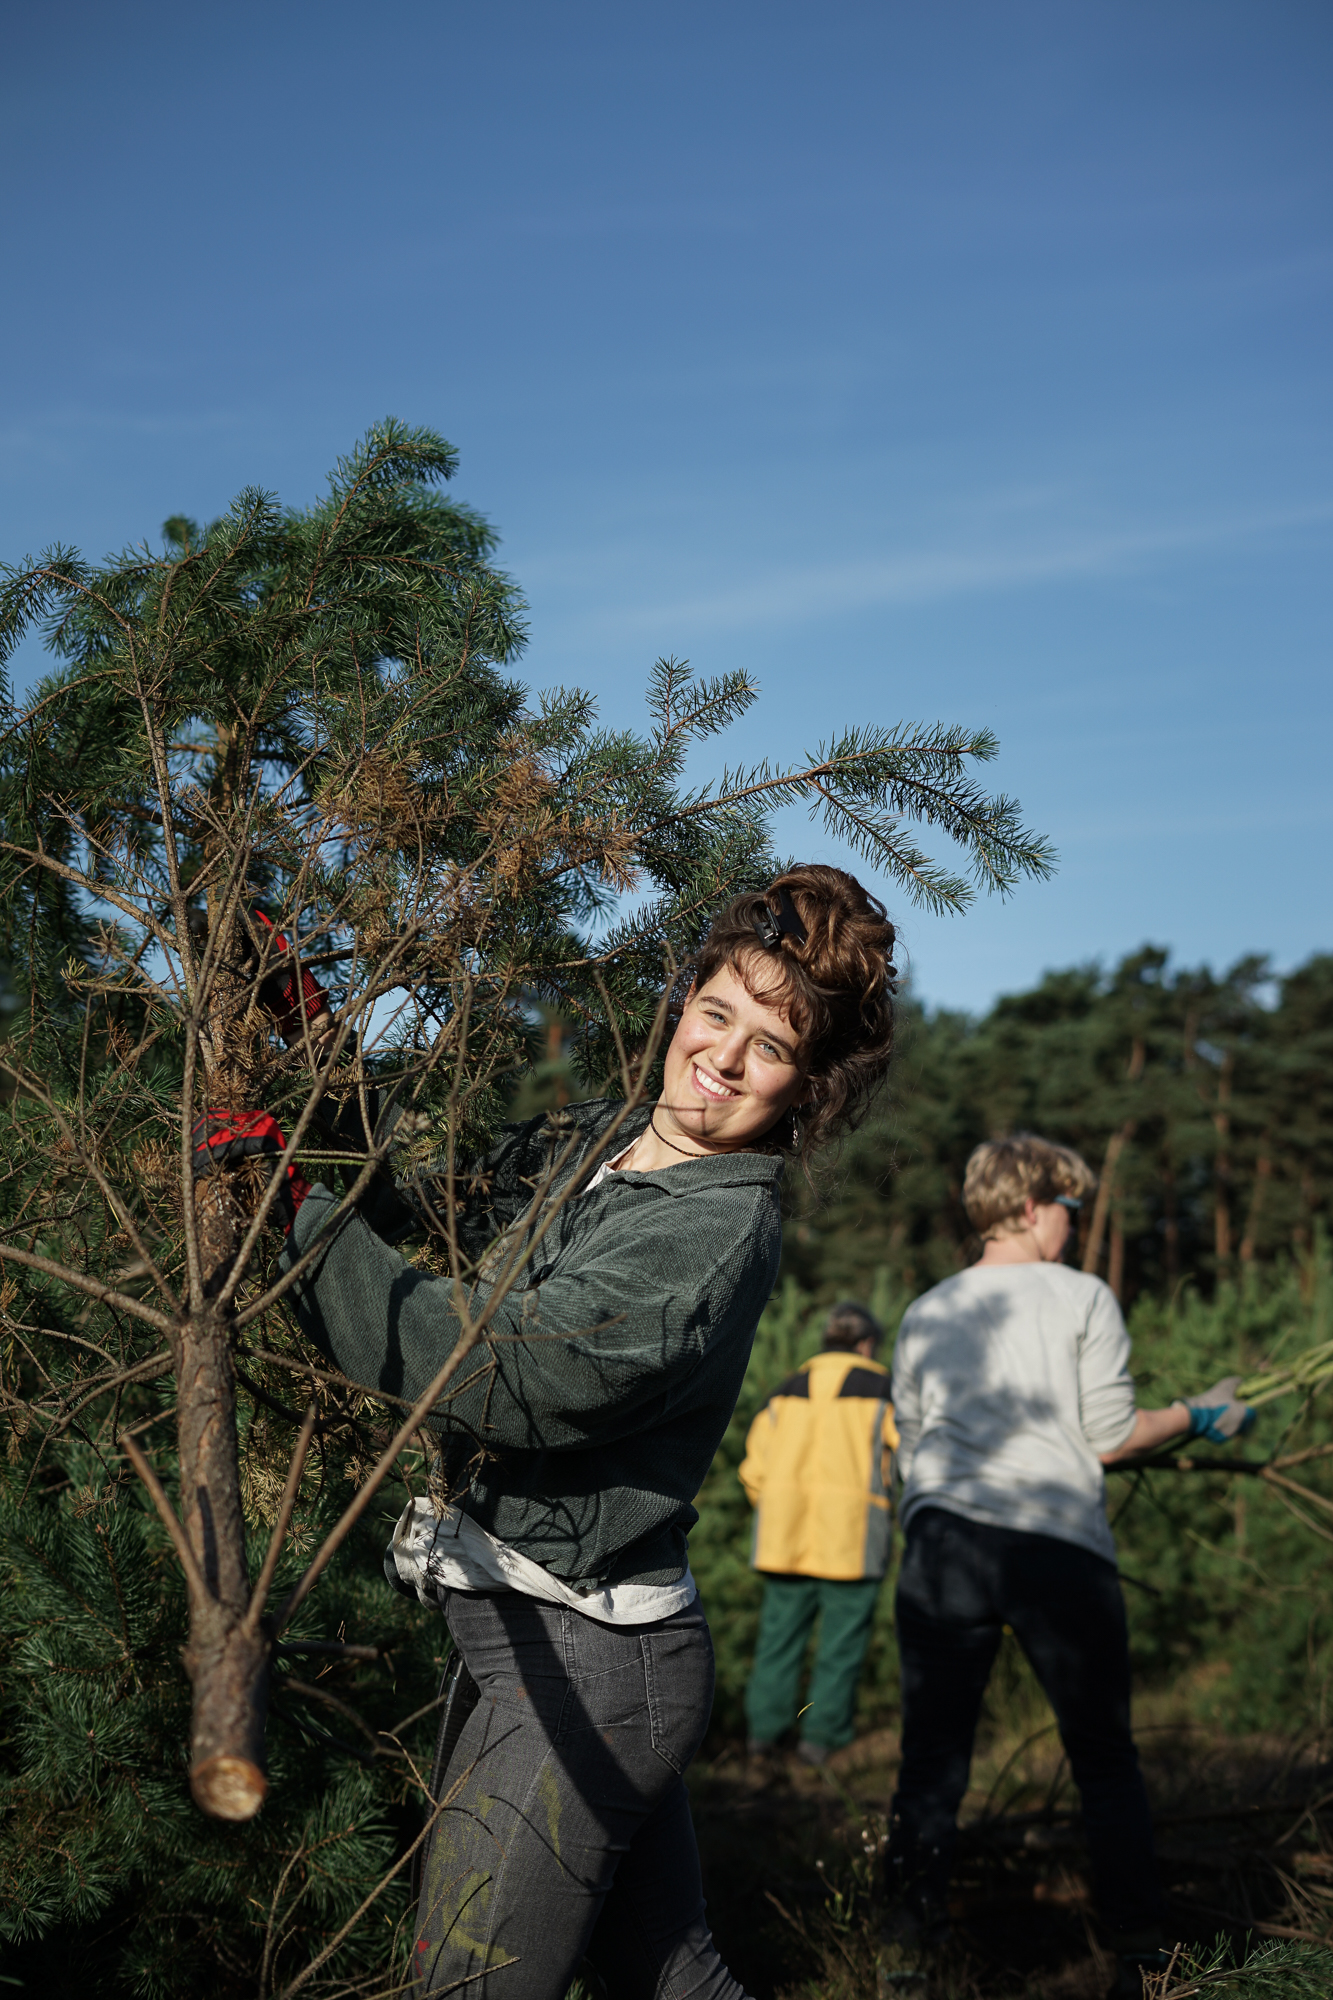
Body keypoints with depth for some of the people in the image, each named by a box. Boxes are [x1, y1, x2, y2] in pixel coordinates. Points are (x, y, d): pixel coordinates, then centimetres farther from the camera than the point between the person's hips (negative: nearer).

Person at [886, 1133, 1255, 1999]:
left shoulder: (926, 1313, 15)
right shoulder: (1084, 1297, 4)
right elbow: (1109, 1438, 1)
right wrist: (1198, 1415, 17)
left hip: (943, 1539, 3)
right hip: (1062, 1547, -2)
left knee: (932, 1763, 7)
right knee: (1107, 1759, 12)